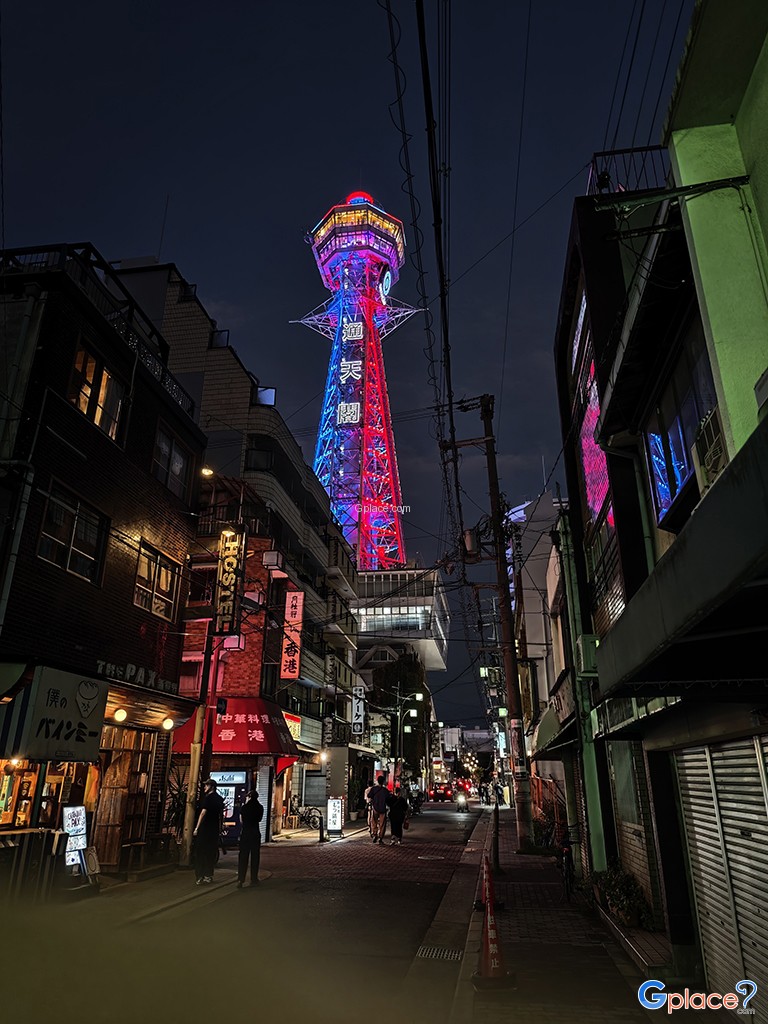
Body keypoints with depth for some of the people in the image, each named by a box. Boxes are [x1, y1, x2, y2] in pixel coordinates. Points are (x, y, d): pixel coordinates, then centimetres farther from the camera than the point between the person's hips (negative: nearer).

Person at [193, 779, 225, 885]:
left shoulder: (208, 797, -11)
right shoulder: (219, 799, 12)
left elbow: (203, 813, -18)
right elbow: (221, 815, 16)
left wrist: (197, 828, -16)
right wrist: (220, 829, 22)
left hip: (205, 829, -7)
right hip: (215, 830, 7)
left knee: (201, 852, -1)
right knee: (211, 853, 13)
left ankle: (201, 877, -2)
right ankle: (209, 876, 17)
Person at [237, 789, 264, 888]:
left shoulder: (244, 807, -6)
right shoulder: (260, 807, -2)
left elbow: (241, 820, 6)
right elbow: (259, 819, 9)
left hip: (245, 833, -1)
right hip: (256, 833, 1)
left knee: (243, 856, 4)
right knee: (255, 856, 10)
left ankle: (241, 879, -4)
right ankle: (254, 879, 14)